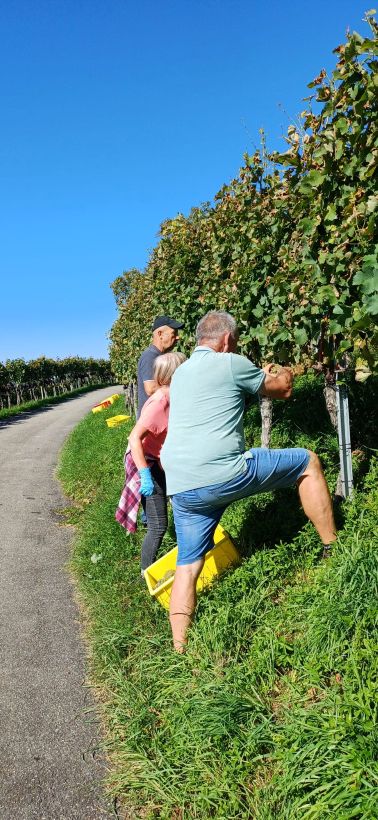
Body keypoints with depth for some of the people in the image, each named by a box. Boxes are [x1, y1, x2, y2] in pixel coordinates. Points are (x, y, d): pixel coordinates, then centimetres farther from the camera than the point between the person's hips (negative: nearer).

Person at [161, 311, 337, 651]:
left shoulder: (181, 372, 23)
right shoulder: (231, 363, 1)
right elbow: (283, 389, 14)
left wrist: (261, 375, 48)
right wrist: (285, 373, 36)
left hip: (181, 489, 7)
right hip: (223, 474, -7)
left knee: (188, 567, 17)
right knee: (307, 462, 11)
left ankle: (181, 651, 19)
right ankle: (334, 550, 17)